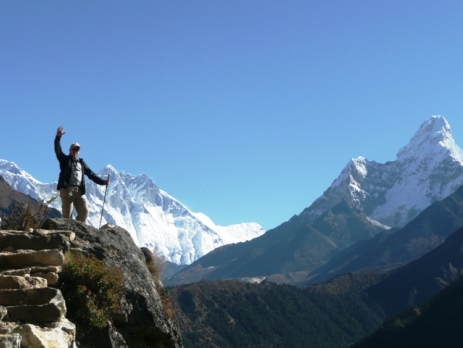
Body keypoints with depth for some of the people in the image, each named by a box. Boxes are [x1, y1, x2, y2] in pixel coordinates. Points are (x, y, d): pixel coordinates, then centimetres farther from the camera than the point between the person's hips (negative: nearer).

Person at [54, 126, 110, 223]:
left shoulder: (82, 163, 23)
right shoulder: (65, 160, 13)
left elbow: (91, 174, 20)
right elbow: (58, 151, -3)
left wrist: (102, 181, 8)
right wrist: (58, 137, -17)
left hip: (79, 191, 4)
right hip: (67, 189, -4)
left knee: (84, 211, -3)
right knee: (67, 213, -9)